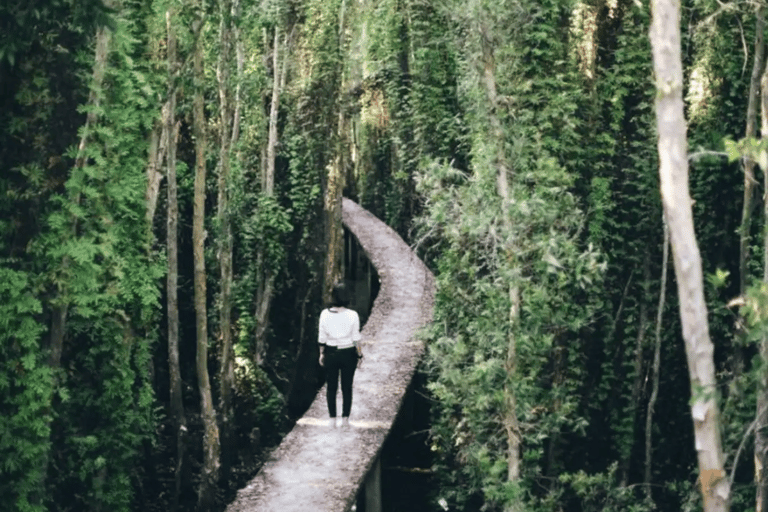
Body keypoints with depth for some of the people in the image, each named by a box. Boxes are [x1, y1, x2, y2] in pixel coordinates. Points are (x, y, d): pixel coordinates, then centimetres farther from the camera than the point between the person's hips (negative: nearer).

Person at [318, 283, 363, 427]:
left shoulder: (325, 314, -8)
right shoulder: (352, 315, -12)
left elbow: (322, 337, -2)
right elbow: (356, 338, -7)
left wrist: (322, 353, 9)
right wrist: (359, 353, 6)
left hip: (331, 353, 1)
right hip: (348, 353, -1)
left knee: (331, 387, 10)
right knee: (347, 387, 9)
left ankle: (332, 419, 10)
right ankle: (345, 419, 11)